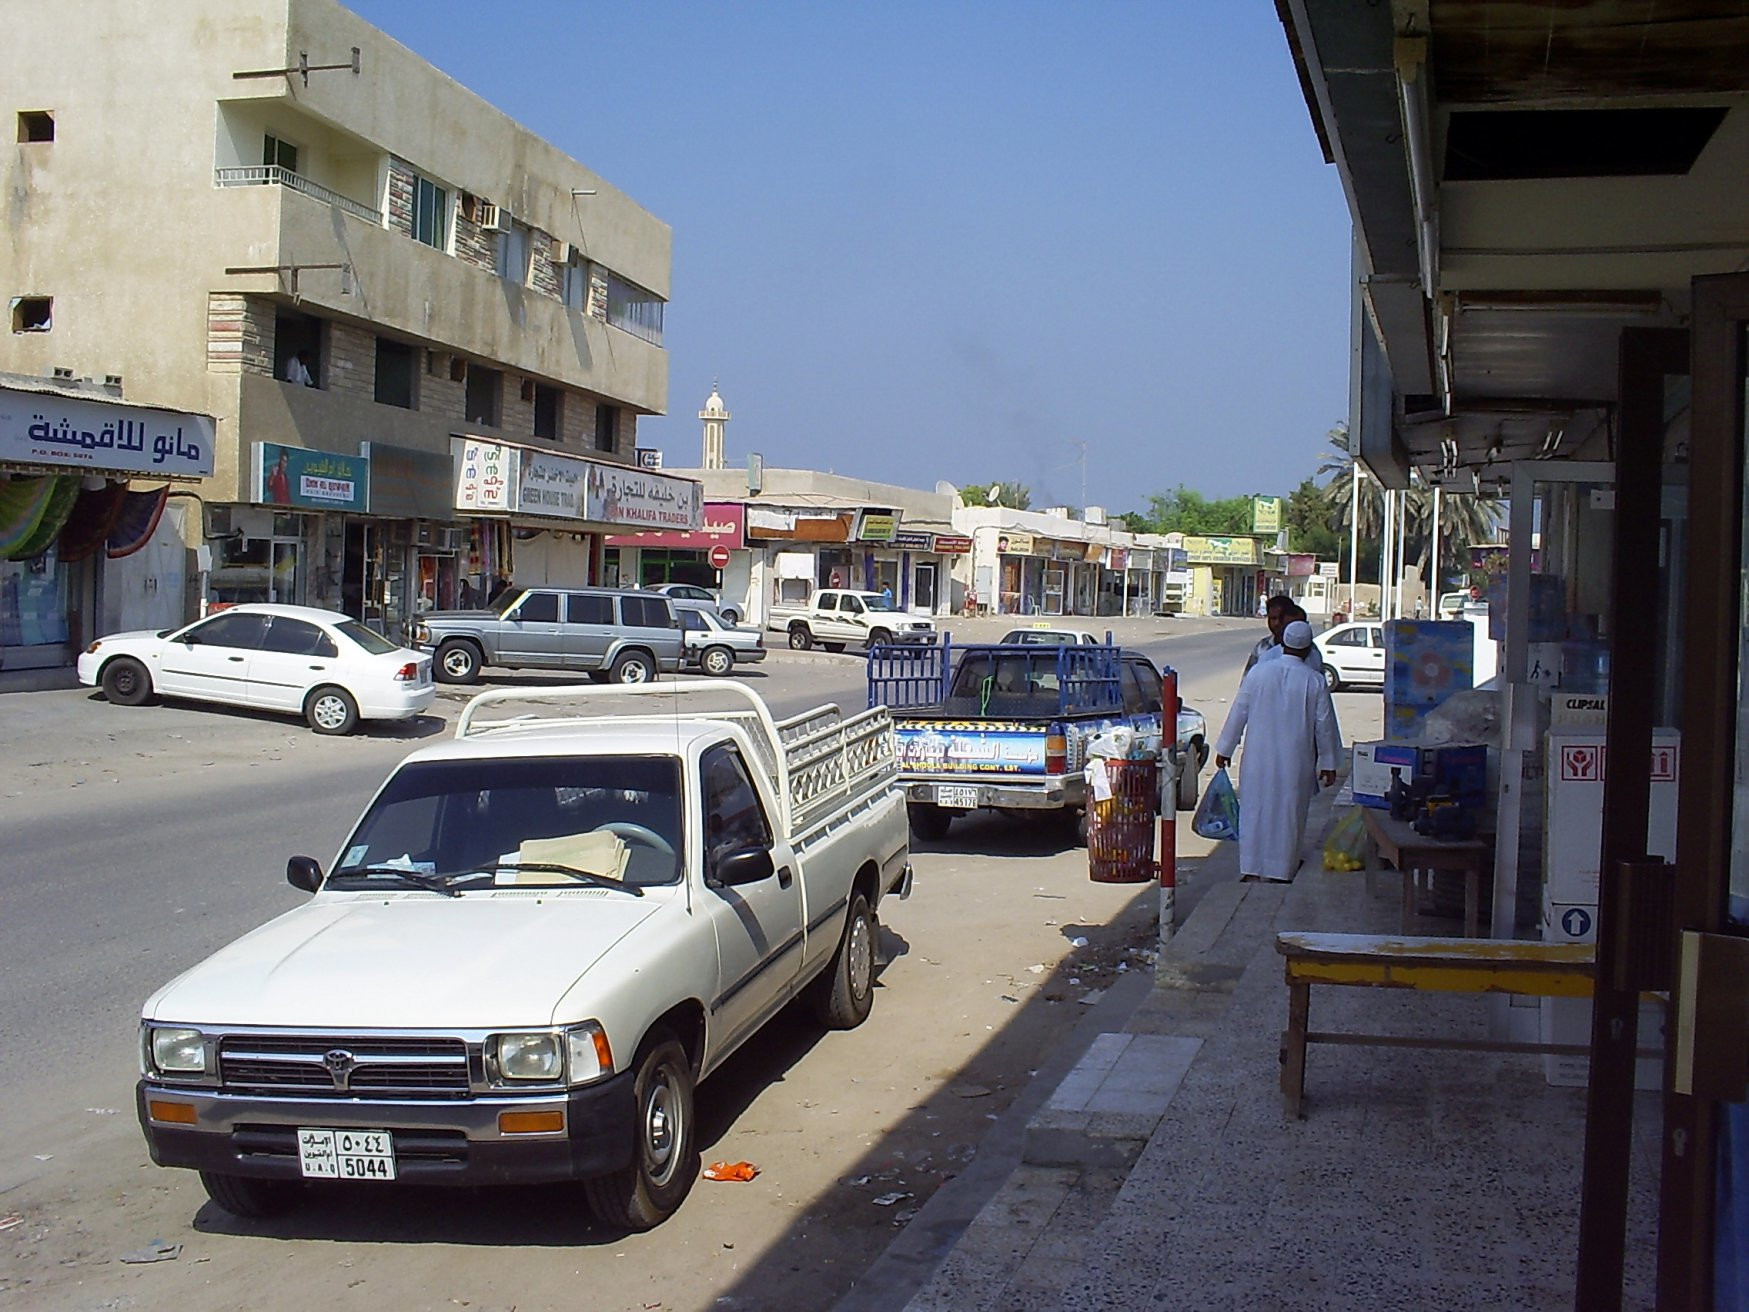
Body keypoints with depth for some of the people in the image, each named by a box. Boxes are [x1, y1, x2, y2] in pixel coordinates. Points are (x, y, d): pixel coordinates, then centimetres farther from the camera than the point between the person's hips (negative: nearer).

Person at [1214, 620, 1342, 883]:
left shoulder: (1258, 672, -5)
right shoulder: (1315, 681, -6)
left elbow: (1238, 713, 1)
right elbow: (1324, 726, 0)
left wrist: (1225, 749, 12)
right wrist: (1328, 763, 10)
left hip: (1258, 759, 1)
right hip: (1296, 763, -1)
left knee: (1254, 811, 9)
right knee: (1288, 814, 9)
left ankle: (1251, 871, 9)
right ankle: (1282, 872, 16)